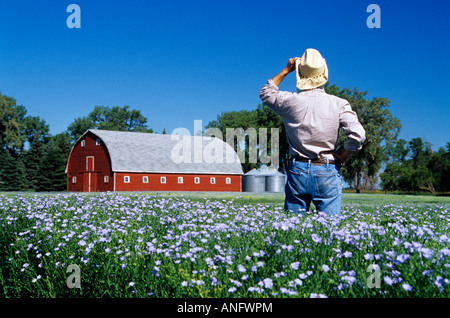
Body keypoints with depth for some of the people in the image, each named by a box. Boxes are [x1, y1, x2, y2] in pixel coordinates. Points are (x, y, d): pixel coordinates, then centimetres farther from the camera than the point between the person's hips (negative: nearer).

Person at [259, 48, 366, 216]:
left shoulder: (290, 101, -3)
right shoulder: (338, 104, -5)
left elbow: (266, 93, 18)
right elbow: (357, 134, -15)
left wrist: (286, 70, 20)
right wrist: (342, 156, 0)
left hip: (297, 170, 1)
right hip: (327, 172, -1)